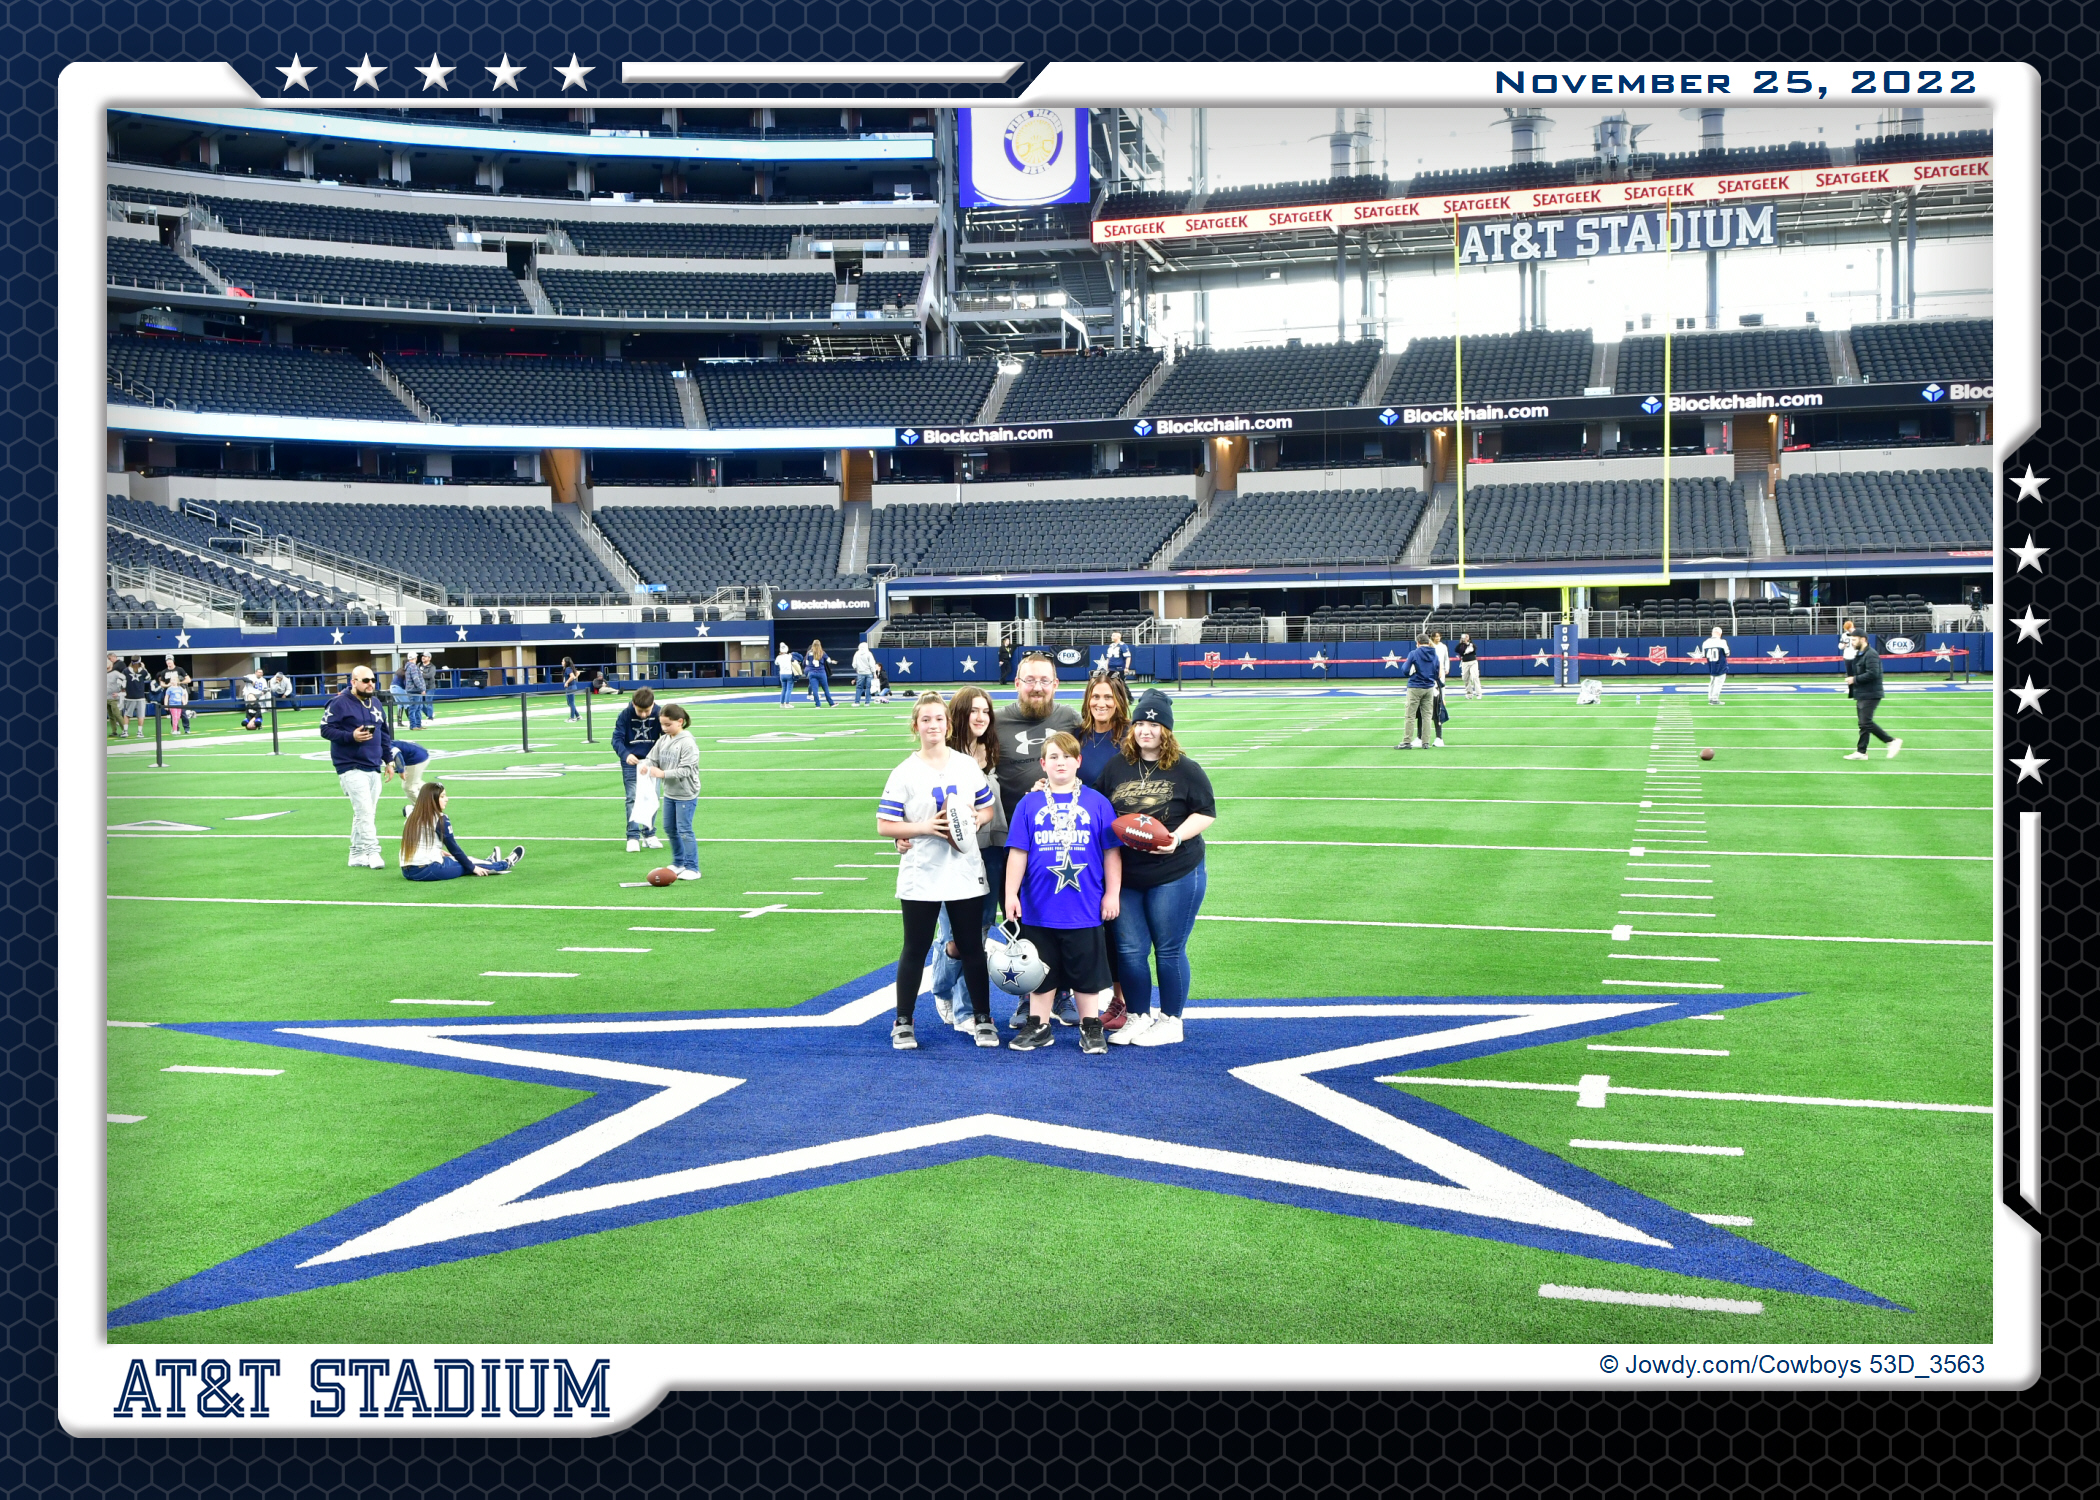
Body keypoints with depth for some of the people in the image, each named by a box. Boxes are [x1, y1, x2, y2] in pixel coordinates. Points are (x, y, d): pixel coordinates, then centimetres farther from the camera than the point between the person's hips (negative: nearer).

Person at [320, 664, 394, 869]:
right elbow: (326, 729, -11)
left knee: (365, 814, 10)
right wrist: (351, 736, -23)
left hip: (374, 768, 7)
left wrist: (388, 760, 17)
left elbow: (385, 734, 21)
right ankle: (373, 852, -14)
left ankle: (357, 855, 17)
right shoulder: (339, 703, -8)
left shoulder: (374, 704, 15)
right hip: (352, 768, -7)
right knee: (364, 812, -13)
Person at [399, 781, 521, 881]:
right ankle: (505, 864, 32)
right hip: (429, 870, -7)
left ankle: (489, 863, 46)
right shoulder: (440, 819, -12)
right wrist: (472, 867, 4)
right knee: (466, 863, 14)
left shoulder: (412, 818, 8)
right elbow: (453, 848, -7)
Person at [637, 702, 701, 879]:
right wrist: (645, 765, -19)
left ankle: (692, 868, 1)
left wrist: (663, 773, -29)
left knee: (684, 830, -6)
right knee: (670, 828, 16)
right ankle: (679, 863, 30)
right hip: (669, 793, 8)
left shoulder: (688, 743, -18)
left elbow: (685, 770, -23)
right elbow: (652, 757, 4)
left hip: (686, 794, -8)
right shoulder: (663, 740, 4)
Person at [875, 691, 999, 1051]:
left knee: (972, 947, 9)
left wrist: (978, 818, -10)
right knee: (915, 949, 6)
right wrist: (924, 827, -19)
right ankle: (903, 1023, 18)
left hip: (965, 874, 2)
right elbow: (884, 825, -7)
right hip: (921, 878, -2)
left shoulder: (968, 765, 4)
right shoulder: (905, 774, -5)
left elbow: (987, 808, 12)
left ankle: (982, 1019, 21)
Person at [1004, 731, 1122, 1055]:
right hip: (1040, 908, 1)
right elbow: (1017, 852, 1)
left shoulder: (1096, 802, 0)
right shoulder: (1029, 804, 1)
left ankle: (1091, 1028, 21)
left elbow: (1111, 851, 2)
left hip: (1086, 907, -1)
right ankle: (1038, 1027, 23)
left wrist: (1113, 893, 0)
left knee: (1087, 970, 8)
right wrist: (1011, 894, -4)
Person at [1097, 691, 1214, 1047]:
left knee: (1169, 950, 3)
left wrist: (1177, 837, -16)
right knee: (1129, 950, 5)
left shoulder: (1185, 770, -2)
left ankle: (1170, 1021, 18)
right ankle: (1137, 1017, 22)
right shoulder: (1116, 767, 9)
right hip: (1126, 875, 4)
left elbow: (1206, 812, -2)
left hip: (1175, 874, -4)